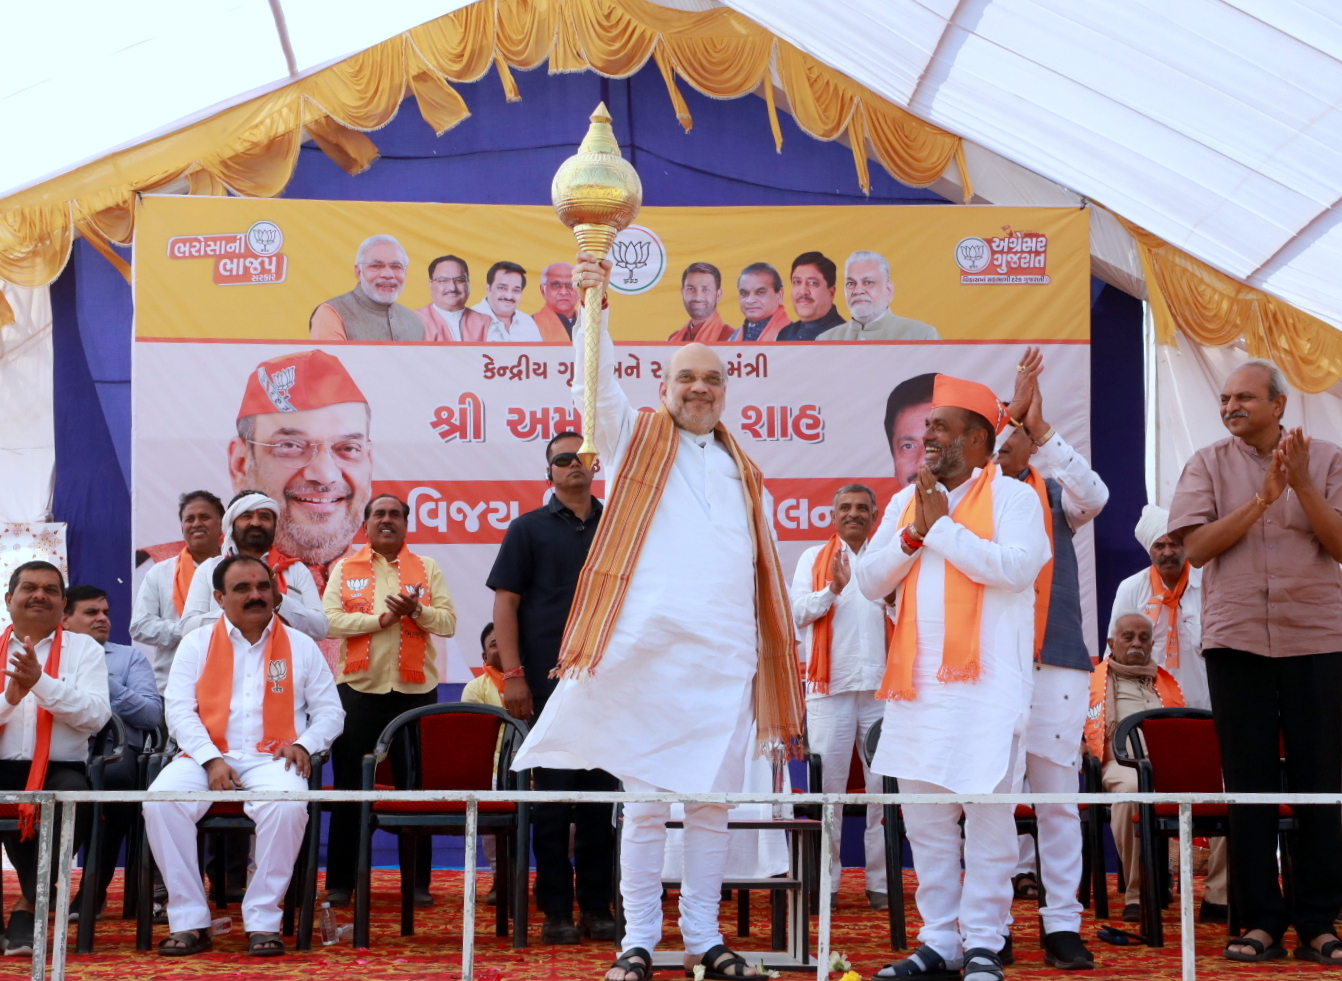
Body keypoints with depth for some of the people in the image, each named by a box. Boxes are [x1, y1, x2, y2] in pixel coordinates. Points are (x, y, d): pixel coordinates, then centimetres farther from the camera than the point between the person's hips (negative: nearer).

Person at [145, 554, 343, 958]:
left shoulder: (300, 646, 13)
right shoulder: (197, 643, 12)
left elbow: (329, 710, 12)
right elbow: (178, 710, 2)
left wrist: (304, 744, -9)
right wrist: (211, 759, -13)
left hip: (270, 759, -1)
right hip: (207, 756, 1)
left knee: (287, 804, -35)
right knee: (161, 800, -30)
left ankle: (263, 921, -23)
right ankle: (189, 921, -20)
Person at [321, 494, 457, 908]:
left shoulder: (427, 569, 9)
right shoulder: (344, 569, 7)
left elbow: (448, 622, 1)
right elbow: (330, 619, -6)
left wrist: (417, 611, -17)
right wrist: (382, 618, -14)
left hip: (415, 690, 1)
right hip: (359, 688, 0)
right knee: (350, 788, 2)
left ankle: (418, 881, 11)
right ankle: (340, 881, 9)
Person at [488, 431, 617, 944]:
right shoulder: (530, 528, 5)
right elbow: (505, 602, 1)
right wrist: (513, 674, -8)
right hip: (550, 681, -2)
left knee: (602, 793, 4)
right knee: (553, 792, -1)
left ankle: (597, 908, 11)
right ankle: (556, 911, 5)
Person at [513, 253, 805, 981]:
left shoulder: (745, 474, 20)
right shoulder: (637, 442, 10)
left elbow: (764, 573, 18)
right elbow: (598, 381, -8)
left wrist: (775, 657, 9)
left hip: (725, 658, 3)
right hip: (648, 649, -3)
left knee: (712, 802, 5)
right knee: (646, 803, -1)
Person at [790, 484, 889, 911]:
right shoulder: (814, 559, 12)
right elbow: (797, 610, 0)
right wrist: (833, 589, -15)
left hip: (881, 685, 1)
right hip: (830, 684, -1)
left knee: (883, 785, 0)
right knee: (826, 784, -2)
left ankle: (880, 882, 4)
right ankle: (824, 881, 2)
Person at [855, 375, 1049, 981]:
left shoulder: (1012, 496, 0)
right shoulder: (904, 502, 17)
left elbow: (1016, 568, -16)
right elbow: (869, 580, 11)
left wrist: (943, 527, -9)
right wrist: (914, 534, -4)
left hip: (985, 684, -6)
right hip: (916, 683, 6)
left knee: (988, 817, -5)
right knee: (925, 822, 8)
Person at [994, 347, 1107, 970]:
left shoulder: (1054, 495, 12)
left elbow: (1095, 496, -10)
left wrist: (1041, 433, -17)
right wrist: (1011, 411, -19)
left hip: (1055, 662, 0)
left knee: (1057, 796, -3)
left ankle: (1062, 925, 0)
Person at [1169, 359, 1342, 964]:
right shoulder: (1209, 464, 6)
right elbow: (1197, 547, -5)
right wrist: (1263, 496, -12)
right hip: (1237, 637, 0)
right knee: (1249, 782, 3)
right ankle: (1260, 920, 8)